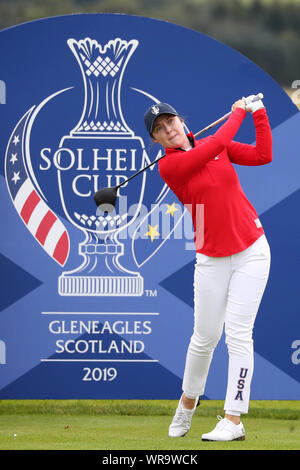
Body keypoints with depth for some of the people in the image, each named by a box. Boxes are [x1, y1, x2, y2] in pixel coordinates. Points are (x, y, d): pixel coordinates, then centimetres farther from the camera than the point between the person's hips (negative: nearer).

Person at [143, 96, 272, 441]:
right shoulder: (168, 166, -8)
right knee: (205, 336, 2)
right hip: (212, 258, -1)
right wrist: (238, 112, -2)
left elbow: (262, 155, 3)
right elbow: (218, 146, -15)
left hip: (251, 251, 1)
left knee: (238, 333, -7)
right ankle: (188, 401, 29)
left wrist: (259, 113, -1)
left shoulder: (214, 144, 6)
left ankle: (233, 421, -9)